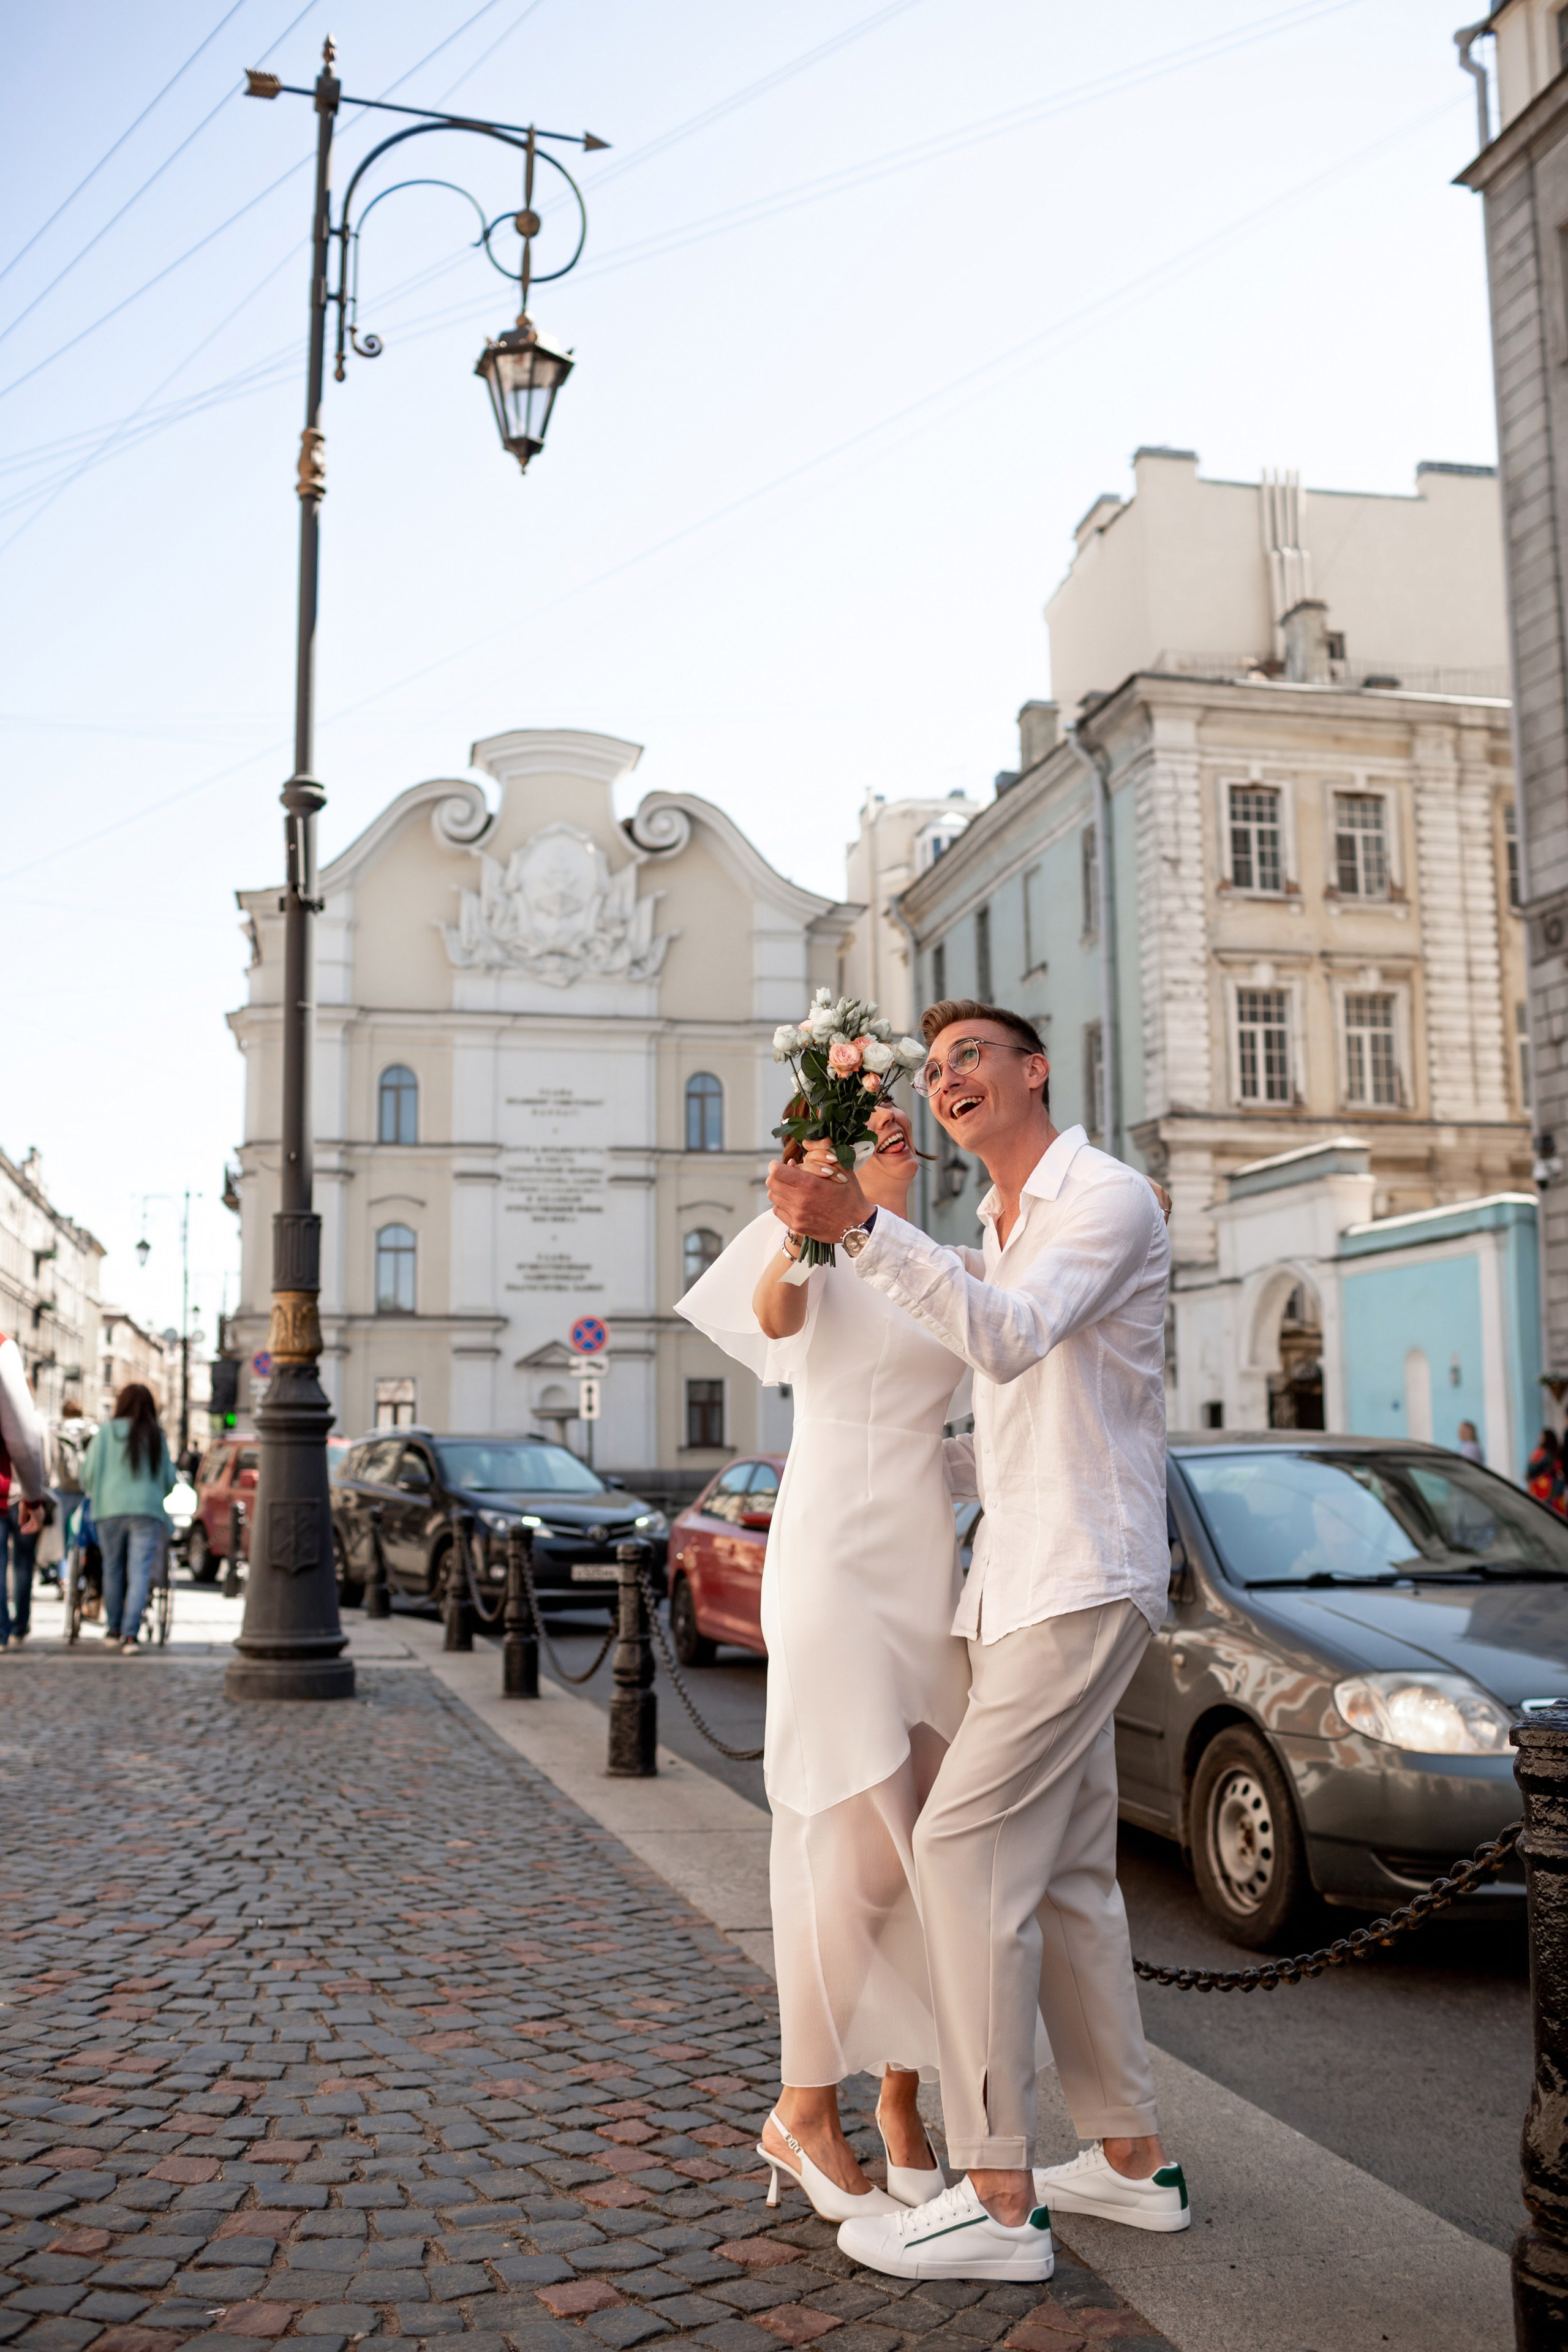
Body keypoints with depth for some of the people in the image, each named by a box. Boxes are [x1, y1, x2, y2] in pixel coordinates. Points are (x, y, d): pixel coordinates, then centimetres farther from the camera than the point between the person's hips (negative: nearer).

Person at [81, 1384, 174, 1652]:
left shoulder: (107, 1432, 2)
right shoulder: (157, 1437, 5)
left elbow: (88, 1473, 3)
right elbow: (169, 1479, 11)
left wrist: (95, 1494, 23)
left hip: (110, 1509, 0)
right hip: (148, 1510, 0)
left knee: (113, 1570, 13)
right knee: (140, 1573, -2)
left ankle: (113, 1630, 21)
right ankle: (130, 1634, -11)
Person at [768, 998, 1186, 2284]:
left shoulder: (1107, 1197, -9)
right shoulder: (997, 1235, 20)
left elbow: (1014, 1339, -28)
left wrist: (863, 1226, -37)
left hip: (1082, 1577, -10)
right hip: (1019, 1581, 10)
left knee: (967, 1841, -13)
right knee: (1065, 1874, 13)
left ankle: (999, 2199, -8)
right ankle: (1134, 2159, 23)